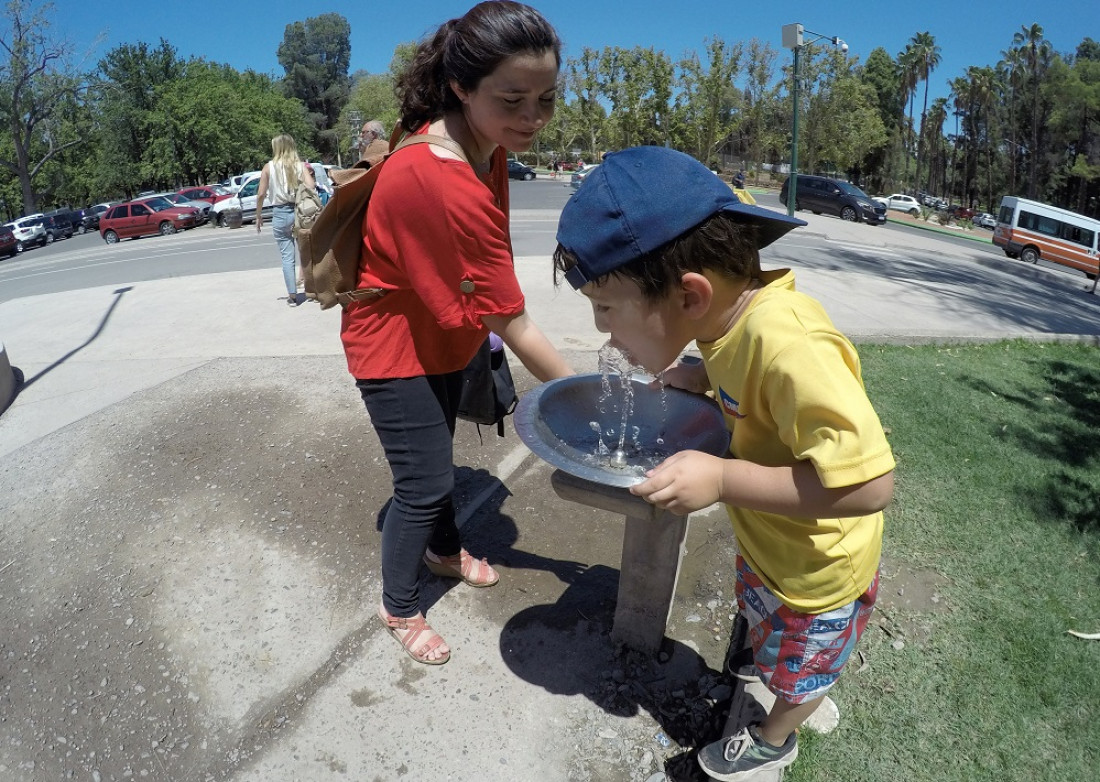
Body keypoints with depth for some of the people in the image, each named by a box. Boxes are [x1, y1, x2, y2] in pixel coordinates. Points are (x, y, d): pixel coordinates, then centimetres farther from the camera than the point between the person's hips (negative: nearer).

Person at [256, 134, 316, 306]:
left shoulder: (269, 167, 0)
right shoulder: (301, 165, 0)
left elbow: (261, 194, -2)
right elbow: (311, 187, -17)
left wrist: (258, 216, 9)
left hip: (280, 214, 0)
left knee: (287, 257, 4)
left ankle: (293, 296, 4)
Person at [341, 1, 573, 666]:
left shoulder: (477, 139, -11)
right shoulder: (444, 186, -39)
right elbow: (513, 323, -33)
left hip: (445, 329, 8)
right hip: (396, 343, -8)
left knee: (437, 453, 24)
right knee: (426, 482, 0)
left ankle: (444, 550, 48)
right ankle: (400, 609, 26)